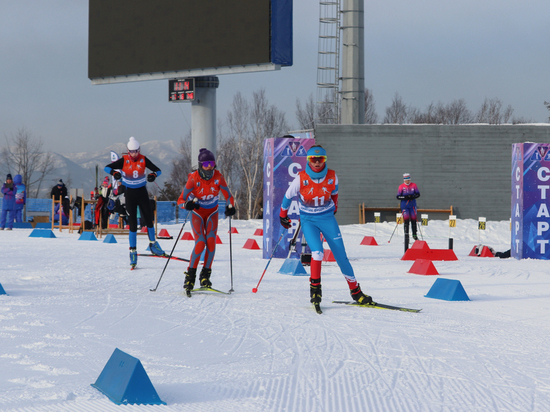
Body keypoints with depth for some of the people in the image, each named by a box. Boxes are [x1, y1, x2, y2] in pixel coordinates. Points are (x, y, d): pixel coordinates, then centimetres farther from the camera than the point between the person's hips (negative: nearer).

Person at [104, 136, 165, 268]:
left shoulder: (143, 159, -5)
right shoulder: (124, 160, -8)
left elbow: (158, 170, -4)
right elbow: (107, 168, -8)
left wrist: (154, 175, -27)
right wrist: (114, 172, -30)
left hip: (142, 192, 2)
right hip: (130, 193, -2)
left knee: (148, 218, 4)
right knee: (132, 223, -5)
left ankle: (153, 244, 24)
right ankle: (133, 251, 1)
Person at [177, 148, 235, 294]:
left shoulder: (218, 177, -15)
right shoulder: (193, 178, -21)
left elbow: (228, 195, -7)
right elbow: (181, 200, -19)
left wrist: (230, 207, -27)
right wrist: (188, 204, -40)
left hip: (212, 213, 2)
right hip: (197, 213, -2)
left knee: (211, 241, -17)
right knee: (200, 242, -19)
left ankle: (205, 275, -5)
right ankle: (190, 275, -6)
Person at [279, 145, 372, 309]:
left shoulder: (332, 177, -8)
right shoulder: (301, 178, -14)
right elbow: (288, 196, 2)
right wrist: (283, 215, 14)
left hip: (328, 218, 2)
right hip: (308, 220, -2)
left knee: (341, 255, 0)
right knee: (317, 251, -24)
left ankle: (355, 291, 9)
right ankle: (315, 287, -8)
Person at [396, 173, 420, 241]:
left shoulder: (414, 185, 3)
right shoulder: (401, 186, -2)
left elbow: (418, 194, 4)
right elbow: (398, 196, -3)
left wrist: (413, 196, -16)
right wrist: (405, 197, -19)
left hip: (412, 205, 2)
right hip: (404, 205, -2)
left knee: (413, 219, 7)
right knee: (406, 219, -11)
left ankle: (414, 235, 21)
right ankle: (406, 235, -7)